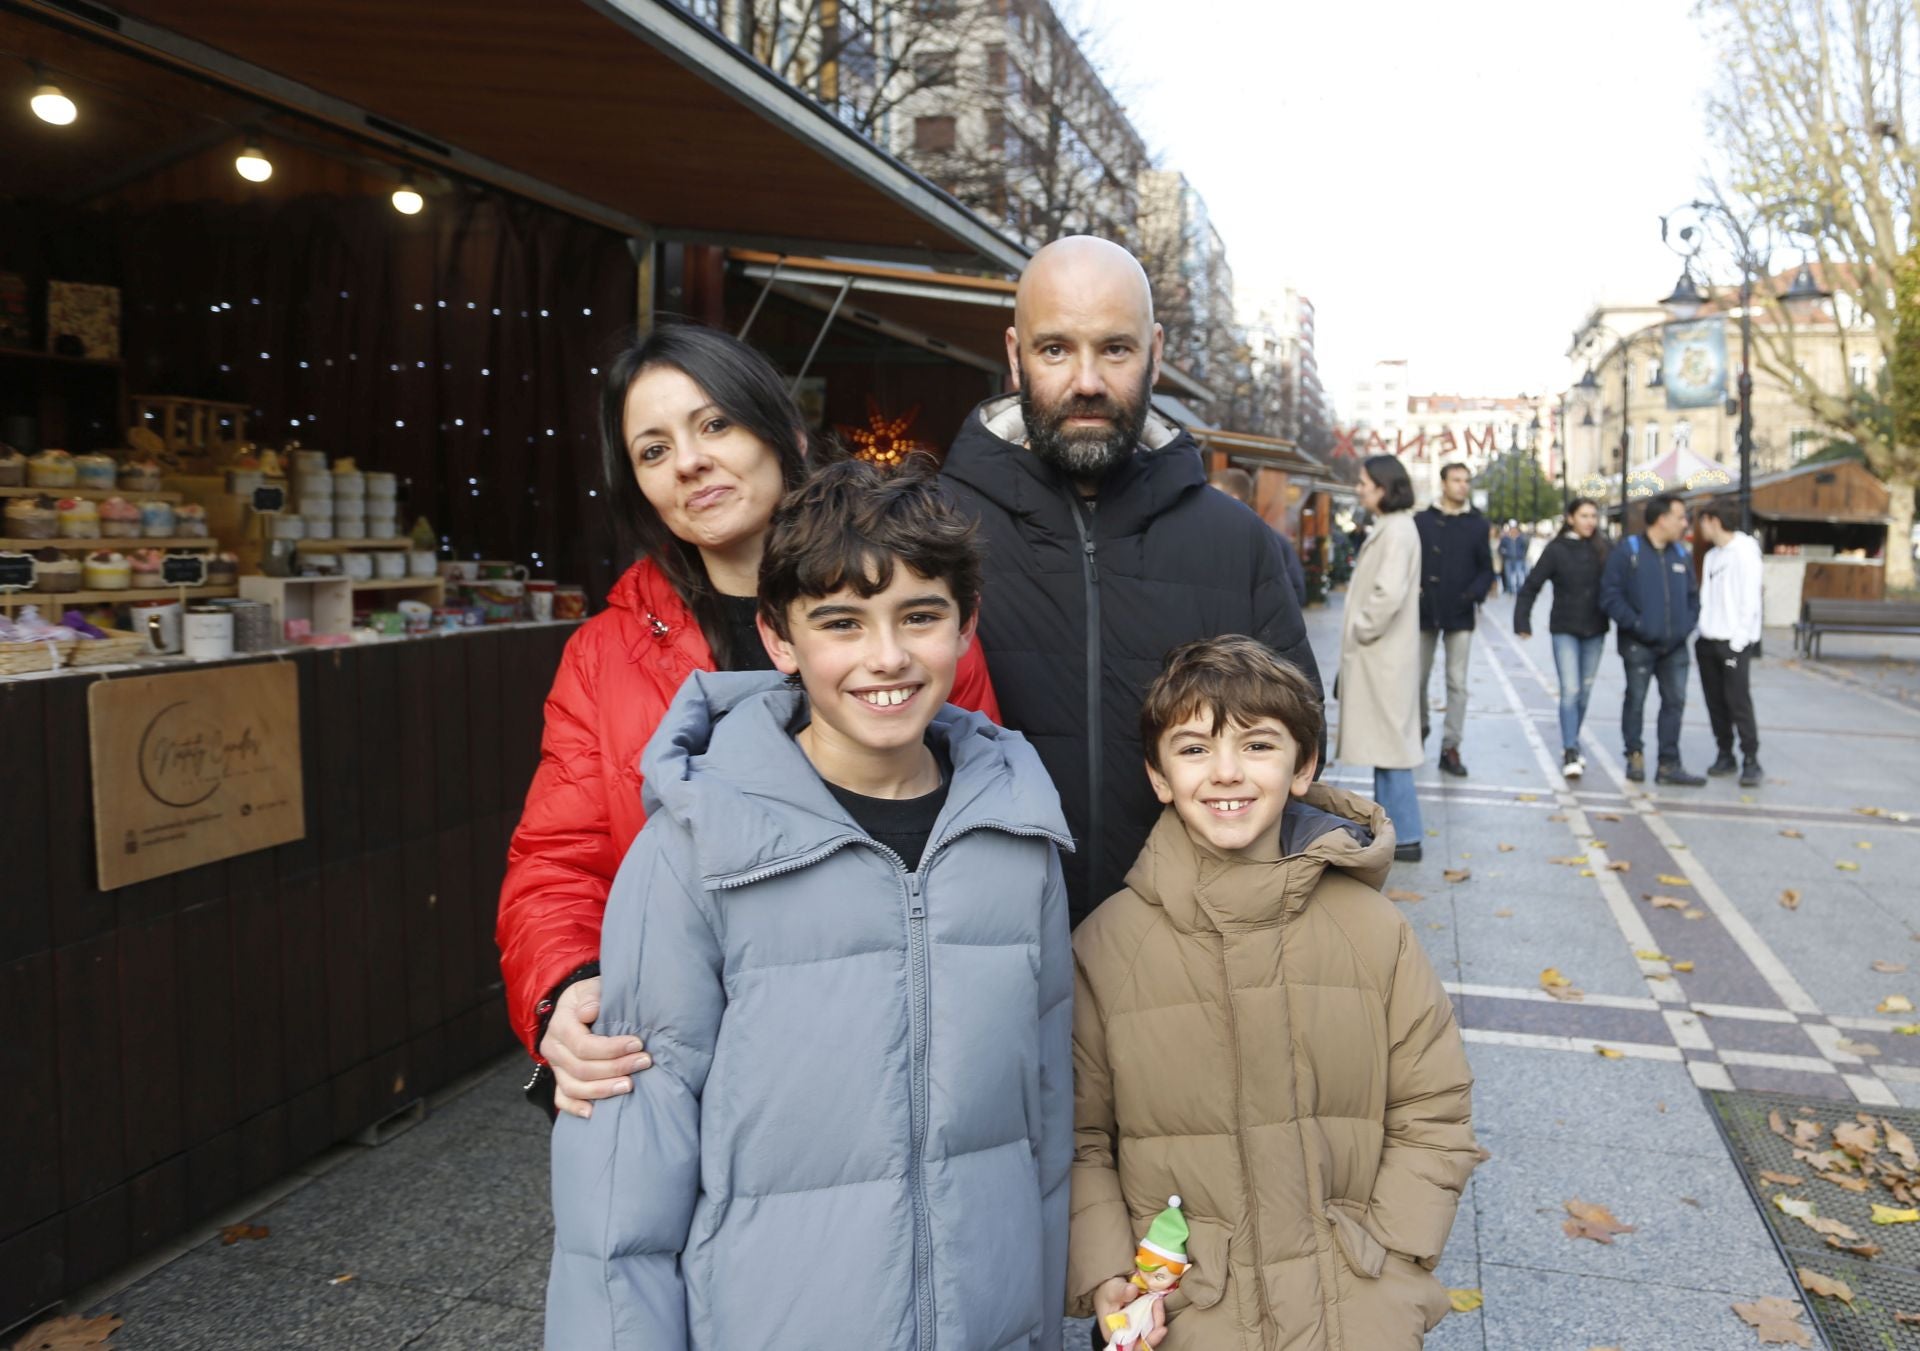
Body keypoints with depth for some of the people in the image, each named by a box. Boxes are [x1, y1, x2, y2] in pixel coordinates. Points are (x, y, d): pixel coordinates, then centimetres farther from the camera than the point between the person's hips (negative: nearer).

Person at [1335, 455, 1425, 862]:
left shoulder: (1397, 530, -16)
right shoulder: (1388, 527, 14)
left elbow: (1389, 594, -26)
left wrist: (1361, 630, -14)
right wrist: (1358, 633, 12)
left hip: (1382, 656, -10)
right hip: (1377, 656, 10)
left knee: (1388, 744, -4)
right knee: (1384, 743, 14)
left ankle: (1405, 838, 3)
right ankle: (1388, 827, 22)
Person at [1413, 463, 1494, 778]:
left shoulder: (1478, 525, 3)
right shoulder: (1422, 521, 2)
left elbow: (1486, 569, 4)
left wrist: (1475, 593, -14)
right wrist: (1413, 589, -14)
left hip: (1460, 616, 0)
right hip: (1425, 612, 0)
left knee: (1457, 683, -1)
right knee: (1418, 678, 11)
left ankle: (1450, 748, 4)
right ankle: (1419, 729, 34)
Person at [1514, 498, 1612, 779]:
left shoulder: (1603, 549, 2)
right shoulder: (1556, 549, -5)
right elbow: (1531, 586, -5)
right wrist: (1522, 622, -11)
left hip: (1595, 631, 3)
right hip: (1565, 630, -3)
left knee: (1584, 693, 11)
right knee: (1570, 691, -10)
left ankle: (1571, 746, 26)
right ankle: (1570, 753, -7)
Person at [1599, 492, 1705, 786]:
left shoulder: (1682, 555, 10)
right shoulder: (1628, 552, -7)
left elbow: (1692, 596, 17)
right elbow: (1610, 596, -12)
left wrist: (1686, 624, 1)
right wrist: (1636, 624, -16)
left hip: (1675, 646, 5)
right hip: (1639, 645, -5)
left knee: (1675, 702, 5)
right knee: (1636, 701, 5)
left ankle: (1669, 764, 12)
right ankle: (1635, 756, 20)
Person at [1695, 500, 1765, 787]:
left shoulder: (1744, 552, -8)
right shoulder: (1711, 556, 16)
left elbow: (1750, 599, -12)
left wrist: (1739, 638, -16)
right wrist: (1702, 630, 6)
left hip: (1734, 641, -7)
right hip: (1708, 641, 7)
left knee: (1739, 701, -9)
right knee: (1715, 702, 9)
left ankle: (1751, 761, -5)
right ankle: (1725, 755, 17)